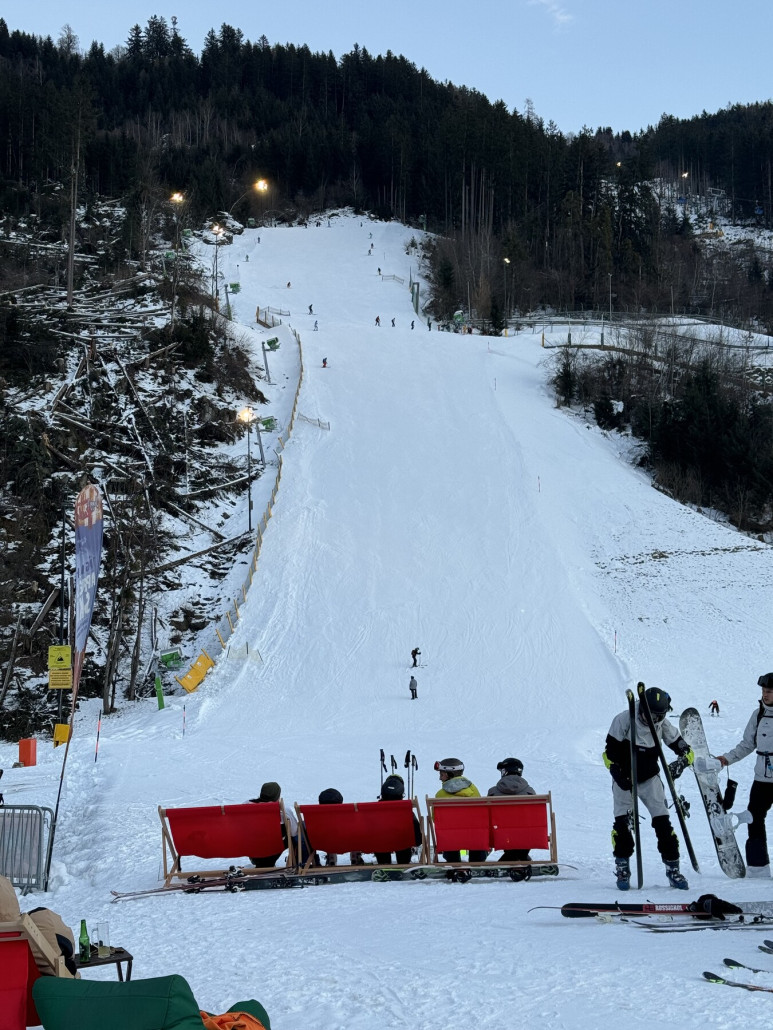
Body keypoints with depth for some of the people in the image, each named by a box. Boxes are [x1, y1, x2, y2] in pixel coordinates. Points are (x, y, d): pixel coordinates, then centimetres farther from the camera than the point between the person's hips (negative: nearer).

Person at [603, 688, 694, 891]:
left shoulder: (663, 725, -10)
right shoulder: (624, 720, -18)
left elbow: (687, 751, -3)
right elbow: (609, 753, -13)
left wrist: (681, 763, -26)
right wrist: (621, 778, -22)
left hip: (650, 779, 2)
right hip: (624, 780, -2)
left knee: (663, 822, -7)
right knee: (622, 823, -11)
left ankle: (673, 868, 2)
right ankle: (622, 869, 3)